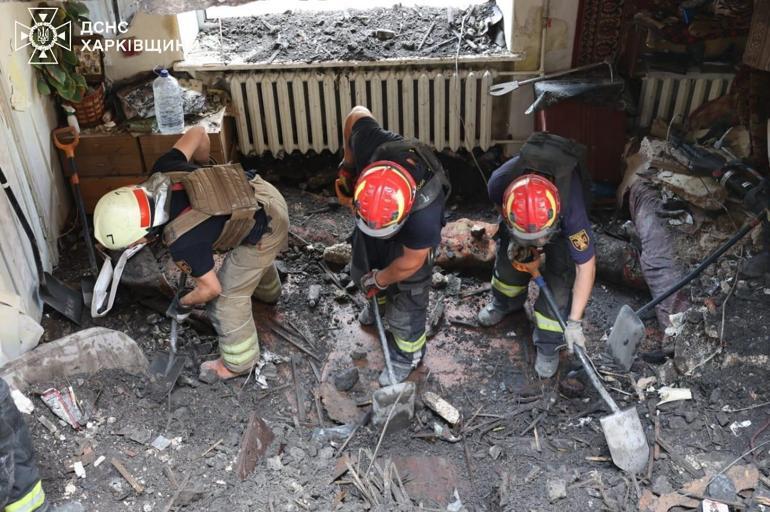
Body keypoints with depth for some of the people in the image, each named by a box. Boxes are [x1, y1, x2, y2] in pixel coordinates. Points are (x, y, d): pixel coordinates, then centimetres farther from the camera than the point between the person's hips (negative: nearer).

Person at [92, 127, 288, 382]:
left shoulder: (183, 241, -28)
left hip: (265, 231, -8)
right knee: (256, 257, 36)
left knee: (227, 298, 5)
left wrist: (184, 303, 5)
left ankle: (237, 363, 25)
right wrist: (202, 163, 18)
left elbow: (211, 288, -15)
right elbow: (198, 132, -3)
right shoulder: (161, 173, -14)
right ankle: (268, 292, 66)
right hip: (262, 192, 8)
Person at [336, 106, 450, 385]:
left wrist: (379, 280, -10)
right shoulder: (371, 146, -40)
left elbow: (410, 263, -27)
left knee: (406, 302, 5)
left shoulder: (424, 212, -46)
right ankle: (379, 303, 62)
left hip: (410, 238, -5)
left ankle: (407, 355, 35)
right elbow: (356, 115, -16)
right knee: (362, 272, 28)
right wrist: (347, 166, -7)